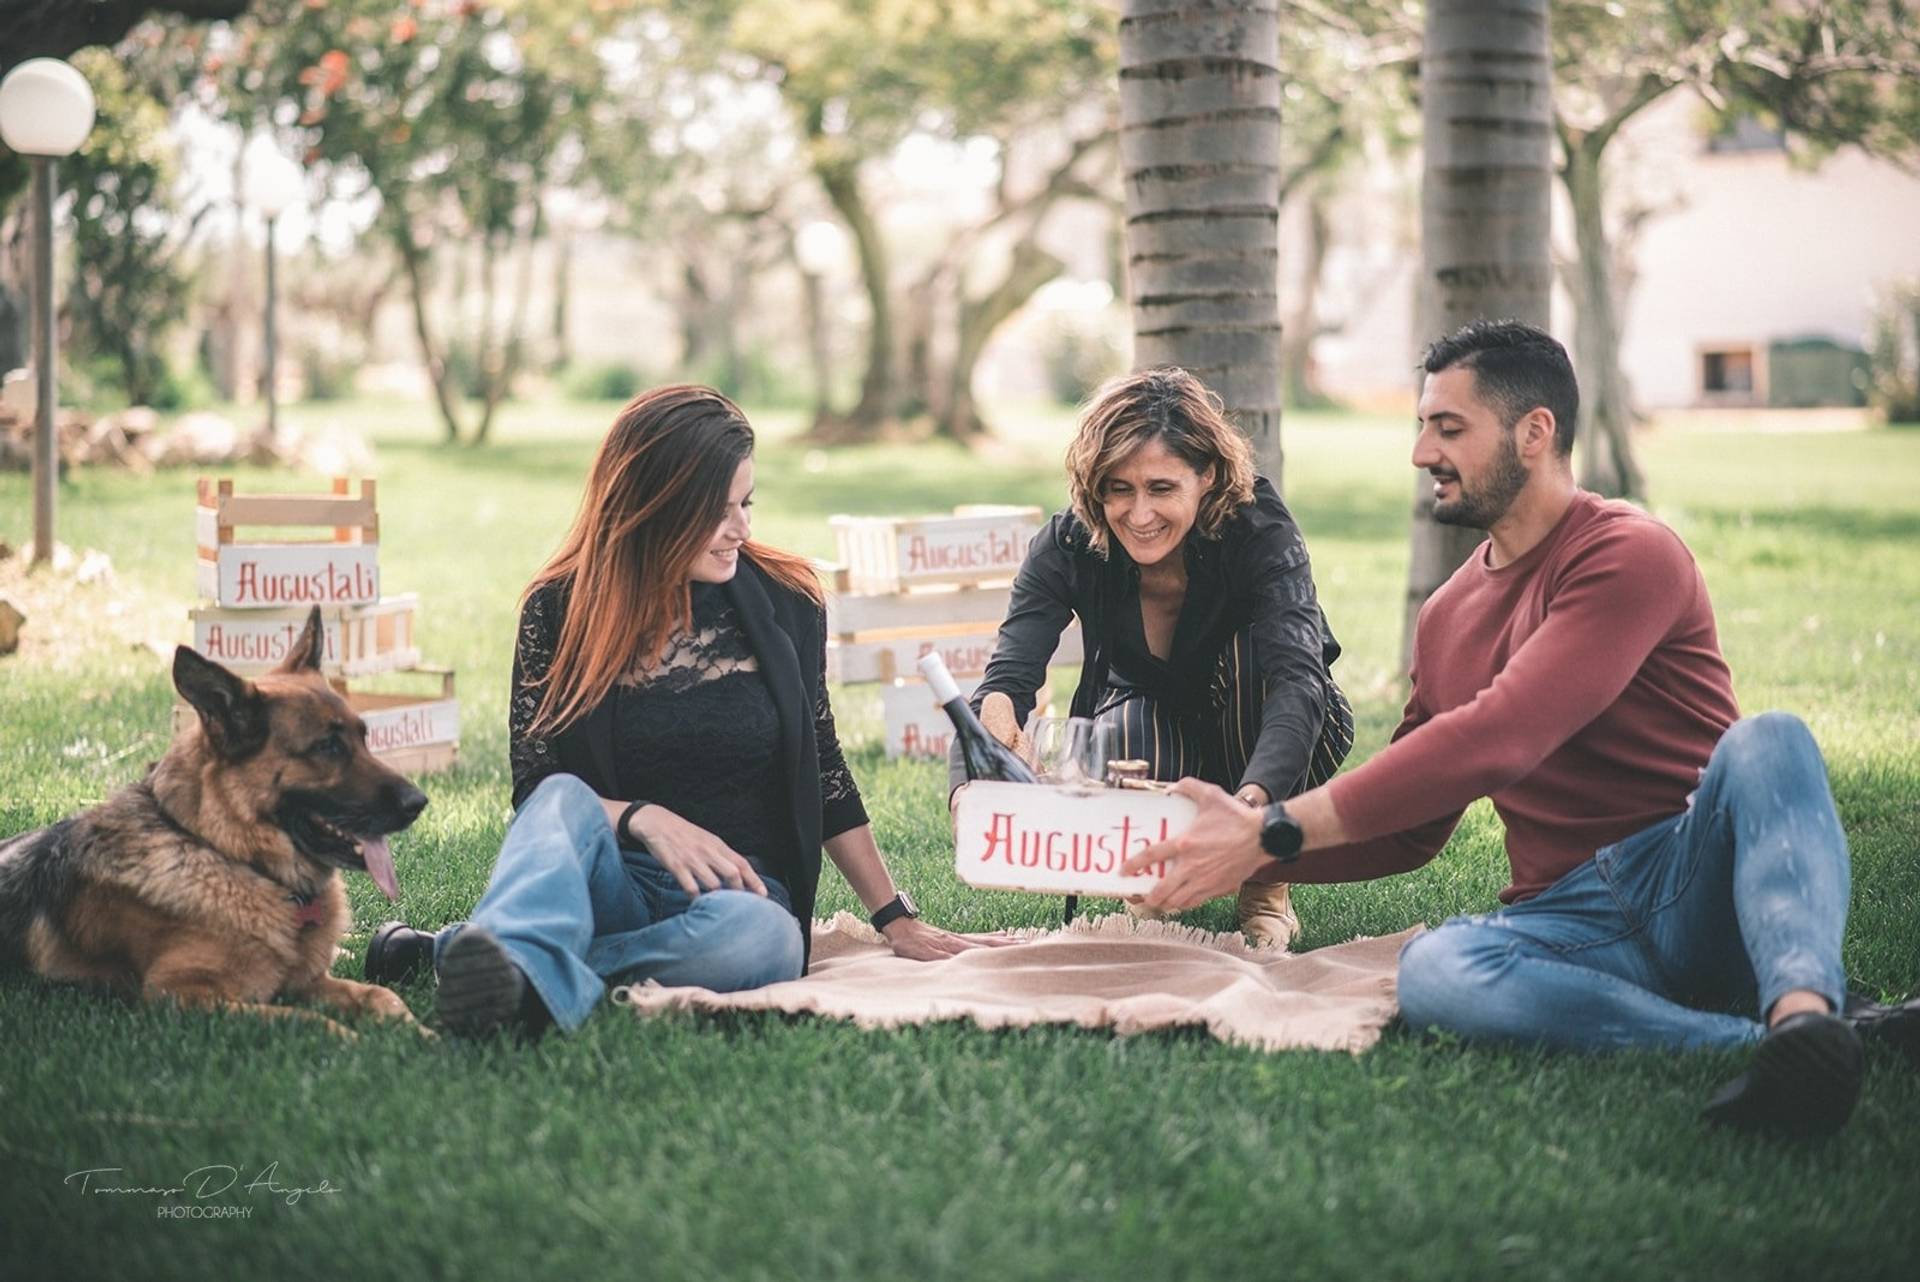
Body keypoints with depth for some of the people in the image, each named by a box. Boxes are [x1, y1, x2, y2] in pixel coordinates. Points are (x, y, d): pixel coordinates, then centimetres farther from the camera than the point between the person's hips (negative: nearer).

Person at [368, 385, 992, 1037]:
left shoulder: (784, 602, 5)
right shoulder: (560, 609, 1)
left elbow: (823, 771, 13)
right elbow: (535, 790, -1)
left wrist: (895, 919, 12)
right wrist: (643, 819, -20)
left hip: (742, 891, 0)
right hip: (605, 881, 0)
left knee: (753, 933, -36)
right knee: (565, 799, -33)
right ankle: (518, 974, -61)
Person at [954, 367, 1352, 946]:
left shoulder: (1260, 530, -30)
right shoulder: (1067, 546, -23)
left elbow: (1297, 678, -45)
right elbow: (1006, 680, -33)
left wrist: (1252, 800, -65)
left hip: (1265, 747, 0)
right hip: (1156, 737, 1)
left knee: (1252, 651, -34)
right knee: (1126, 735, -35)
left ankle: (1266, 883, -14)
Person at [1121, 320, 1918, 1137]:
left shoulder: (1629, 555, -7)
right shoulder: (1447, 617, 18)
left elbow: (1495, 741, -19)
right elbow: (1406, 832, 23)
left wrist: (1274, 834, -19)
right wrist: (1242, 834, 7)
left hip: (1702, 883, -4)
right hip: (1577, 922, 5)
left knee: (1768, 739, -34)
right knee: (1432, 973, -29)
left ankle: (1802, 1008, -56)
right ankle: (1776, 1046, -36)